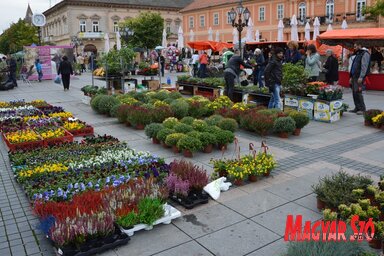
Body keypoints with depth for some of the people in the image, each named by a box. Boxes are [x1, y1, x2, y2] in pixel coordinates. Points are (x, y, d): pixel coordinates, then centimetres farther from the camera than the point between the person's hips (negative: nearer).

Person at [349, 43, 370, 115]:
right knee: (354, 92, 7)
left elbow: (364, 66, -15)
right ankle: (357, 108, 13)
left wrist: (361, 77, -21)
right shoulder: (357, 54, 22)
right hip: (354, 76, 9)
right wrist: (351, 77, 19)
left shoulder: (365, 54, -6)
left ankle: (362, 109, -7)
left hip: (359, 77, -9)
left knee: (358, 92, -12)